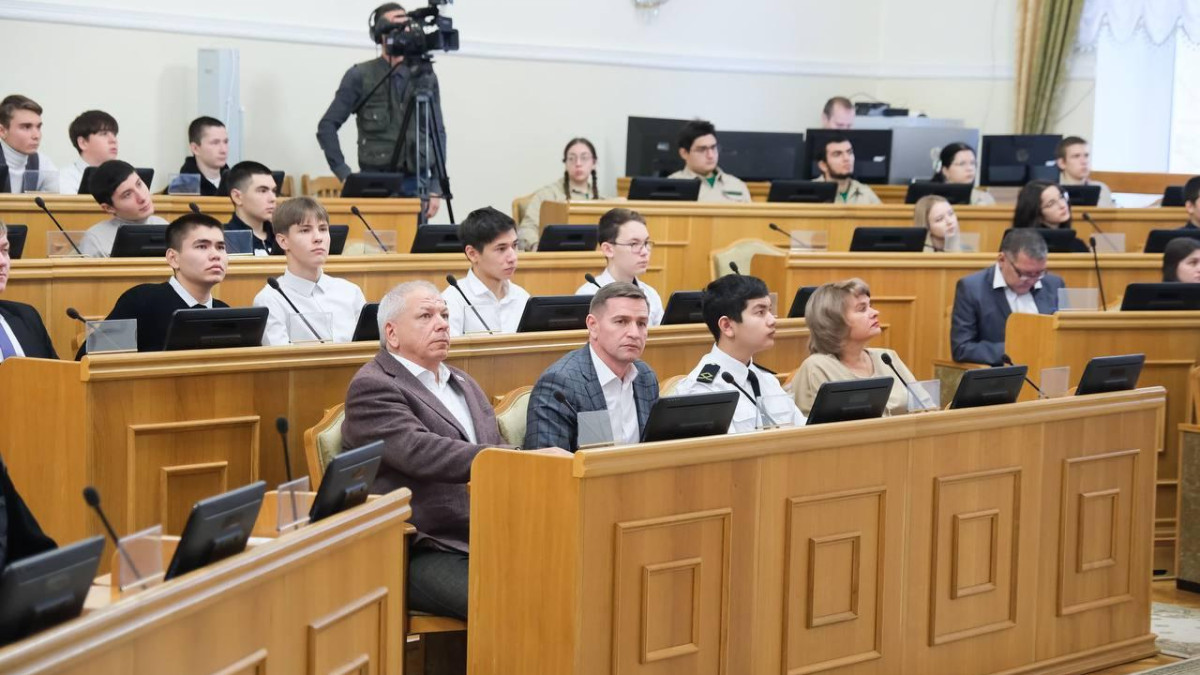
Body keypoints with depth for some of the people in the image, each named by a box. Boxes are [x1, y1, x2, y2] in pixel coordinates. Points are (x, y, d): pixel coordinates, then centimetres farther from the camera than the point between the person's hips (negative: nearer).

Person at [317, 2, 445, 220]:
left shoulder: (425, 77, 9)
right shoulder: (360, 77, 1)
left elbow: (438, 133, 10)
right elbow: (327, 127, 1)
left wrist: (435, 188, 3)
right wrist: (344, 173, -7)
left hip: (416, 182, 3)